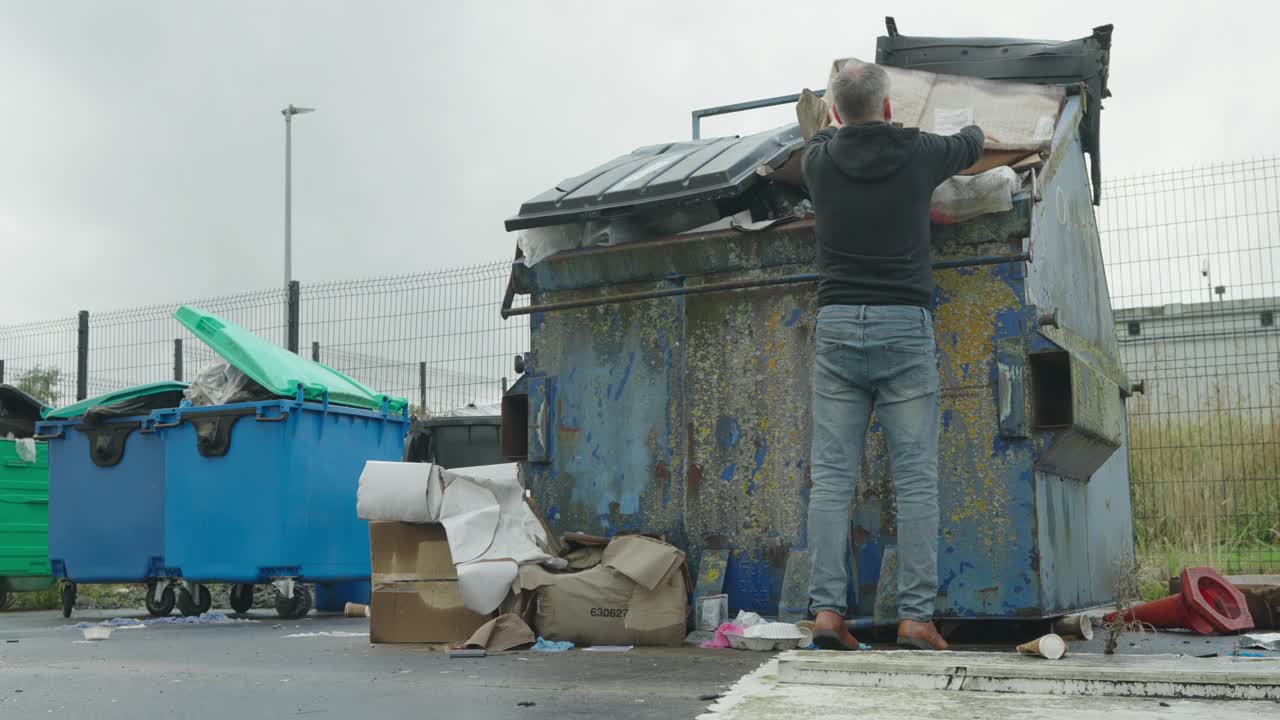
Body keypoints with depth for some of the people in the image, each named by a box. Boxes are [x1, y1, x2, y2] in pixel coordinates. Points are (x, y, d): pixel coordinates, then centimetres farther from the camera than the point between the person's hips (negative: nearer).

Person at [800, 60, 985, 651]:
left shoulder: (819, 159, 6)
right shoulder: (919, 153, 3)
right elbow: (971, 144, 26)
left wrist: (838, 126, 55)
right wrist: (972, 128, 50)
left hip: (837, 325, 2)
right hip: (904, 326, -2)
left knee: (832, 475, 2)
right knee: (916, 478, 0)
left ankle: (827, 609, -2)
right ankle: (916, 616, -2)